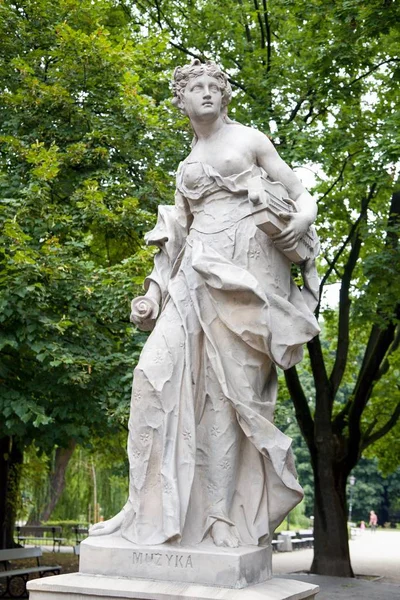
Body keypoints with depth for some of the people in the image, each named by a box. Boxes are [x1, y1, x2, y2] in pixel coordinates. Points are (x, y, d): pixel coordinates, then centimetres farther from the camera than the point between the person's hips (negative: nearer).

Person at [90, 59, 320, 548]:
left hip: (245, 272, -4)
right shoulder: (186, 167, 24)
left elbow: (302, 196, 9)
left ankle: (230, 516, -1)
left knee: (233, 386, -9)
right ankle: (159, 510, -6)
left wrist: (301, 221, -14)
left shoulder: (250, 140, 12)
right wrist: (152, 294, 8)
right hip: (198, 275, 4)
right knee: (160, 372, -11)